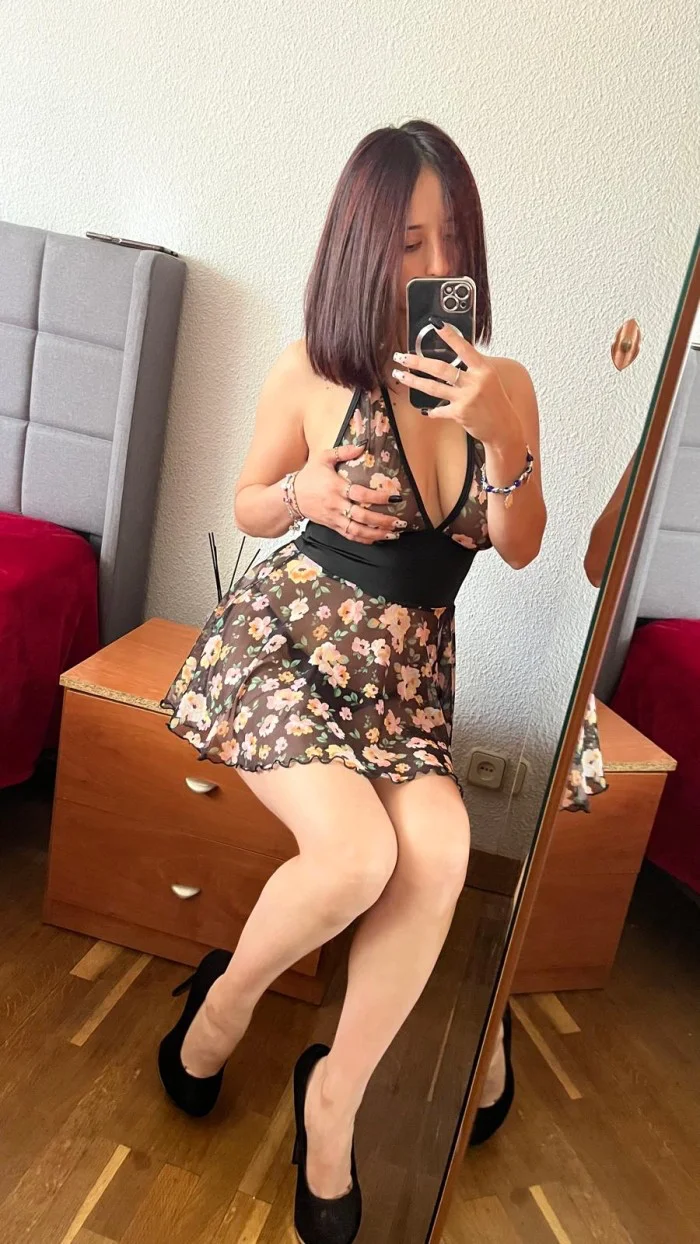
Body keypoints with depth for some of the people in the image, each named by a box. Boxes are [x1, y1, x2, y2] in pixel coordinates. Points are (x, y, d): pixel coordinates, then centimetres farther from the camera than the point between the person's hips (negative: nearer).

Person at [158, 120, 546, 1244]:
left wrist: (500, 436, -17)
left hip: (410, 663, 3)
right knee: (356, 853, -25)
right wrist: (304, 494, -14)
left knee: (440, 849, -25)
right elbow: (249, 506, 9)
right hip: (288, 632, -2)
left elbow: (519, 548, -1)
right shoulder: (310, 372, -3)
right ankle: (226, 996, 11)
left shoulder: (503, 384, 3)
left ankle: (336, 1090, 2)